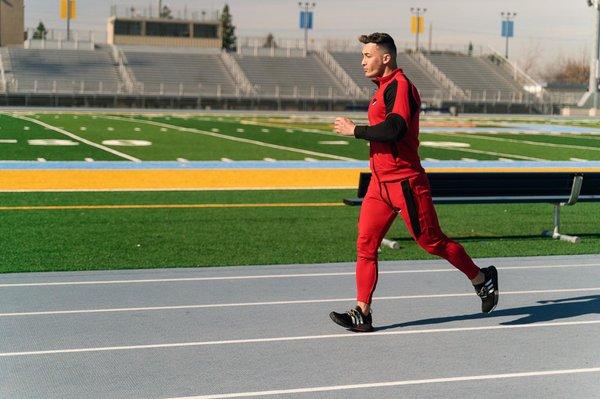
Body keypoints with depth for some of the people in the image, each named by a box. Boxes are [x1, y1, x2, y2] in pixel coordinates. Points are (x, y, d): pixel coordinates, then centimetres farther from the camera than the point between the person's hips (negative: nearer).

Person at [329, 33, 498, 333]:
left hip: (404, 182, -9)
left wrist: (354, 130, -18)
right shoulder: (384, 87, 16)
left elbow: (393, 129, -28)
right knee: (365, 243, 0)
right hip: (380, 182, 9)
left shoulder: (400, 86, -15)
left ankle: (482, 279, 22)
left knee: (432, 241, 2)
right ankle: (362, 313, 1)